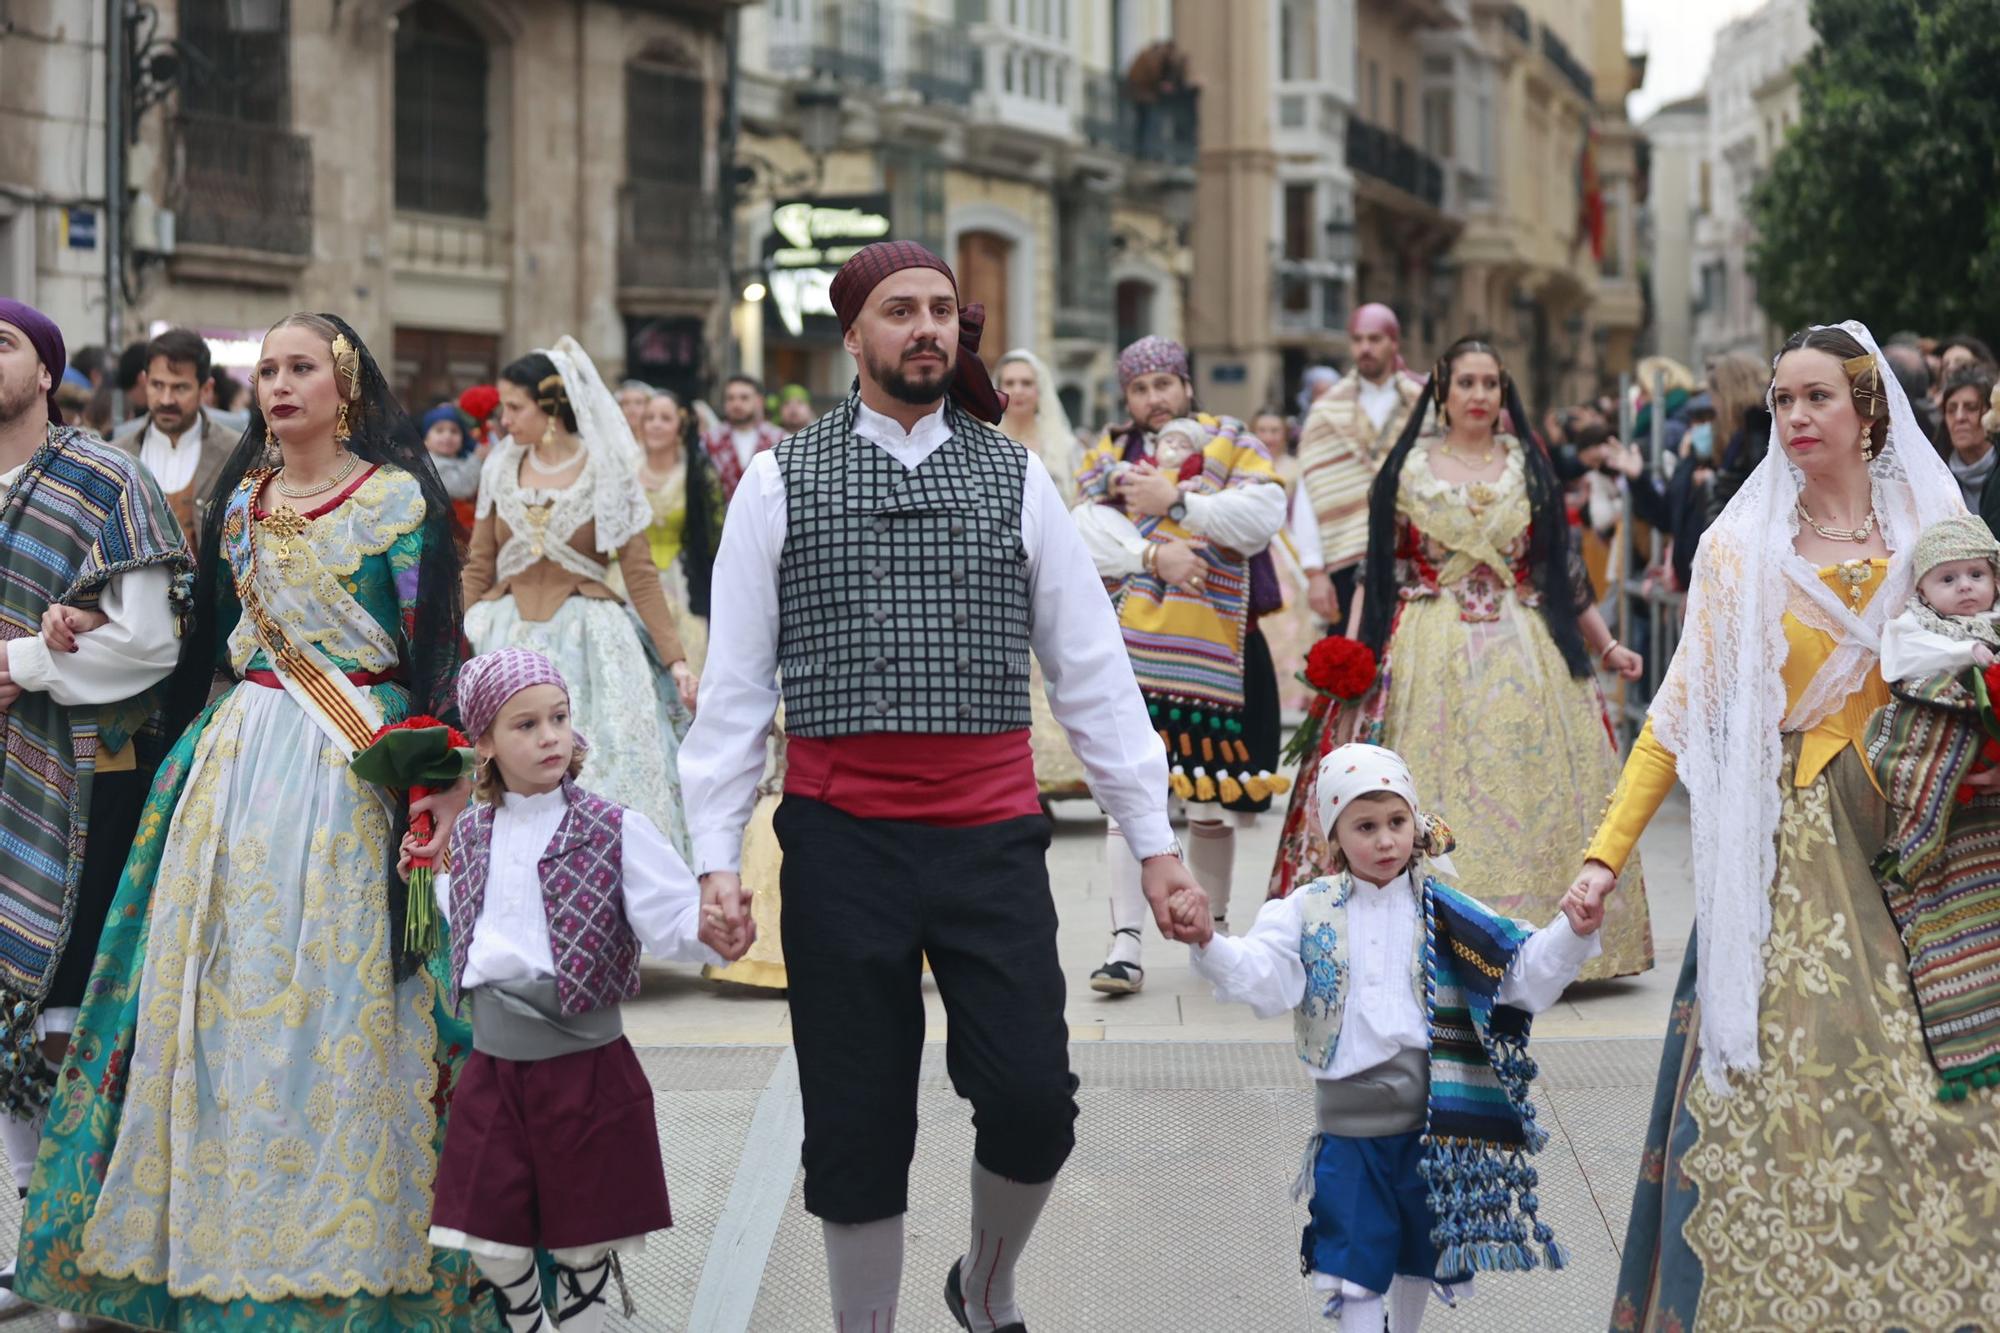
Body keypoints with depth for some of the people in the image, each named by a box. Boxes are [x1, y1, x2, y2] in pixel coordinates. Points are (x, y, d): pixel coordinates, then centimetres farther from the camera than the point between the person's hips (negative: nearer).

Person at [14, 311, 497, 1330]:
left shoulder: (401, 501, -3)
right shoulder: (241, 500, 13)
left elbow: (432, 649, -6)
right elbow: (208, 638, 18)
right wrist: (191, 746, 13)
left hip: (355, 766, -5)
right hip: (240, 753, 5)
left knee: (337, 992, -4)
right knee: (224, 986, 5)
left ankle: (346, 1241, 6)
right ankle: (222, 1222, 15)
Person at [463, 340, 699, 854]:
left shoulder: (607, 473, -3)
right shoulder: (501, 469, 7)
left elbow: (640, 574, -4)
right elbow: (478, 568, 10)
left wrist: (675, 658, -9)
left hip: (587, 636, -3)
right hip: (511, 635, 3)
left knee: (601, 772, -6)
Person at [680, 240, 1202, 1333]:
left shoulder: (1017, 479, 8)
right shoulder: (780, 483, 4)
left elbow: (1092, 670, 8)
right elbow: (733, 679, 3)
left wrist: (1153, 839, 5)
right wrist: (716, 853, -3)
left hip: (992, 834, 1)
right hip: (842, 841, -1)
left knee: (1033, 1101, -3)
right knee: (855, 1123, 5)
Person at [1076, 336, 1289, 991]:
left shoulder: (1232, 443, 10)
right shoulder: (1106, 456, 15)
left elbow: (1261, 518, -7)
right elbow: (1090, 535, -1)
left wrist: (1175, 502, -9)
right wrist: (1153, 553, -15)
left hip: (1216, 645, 0)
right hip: (1132, 647, 0)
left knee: (1210, 802, 7)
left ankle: (1215, 928, 24)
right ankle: (1126, 943, -6)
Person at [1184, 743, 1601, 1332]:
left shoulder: (1445, 914, -1)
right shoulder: (1308, 911, -2)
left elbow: (1523, 971, -3)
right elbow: (1261, 976, -14)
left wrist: (1571, 933, -19)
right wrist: (1210, 944, -32)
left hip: (1430, 1119, 1)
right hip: (1350, 1123, -1)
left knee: (1420, 1252, 19)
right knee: (1355, 1262, 2)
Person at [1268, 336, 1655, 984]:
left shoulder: (1530, 468, 10)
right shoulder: (1407, 467, 5)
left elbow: (1565, 569, 15)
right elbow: (1376, 568, 4)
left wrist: (1606, 646, 13)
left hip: (1521, 658, 2)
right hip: (1428, 658, -2)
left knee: (1522, 795, -2)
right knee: (1426, 796, -6)